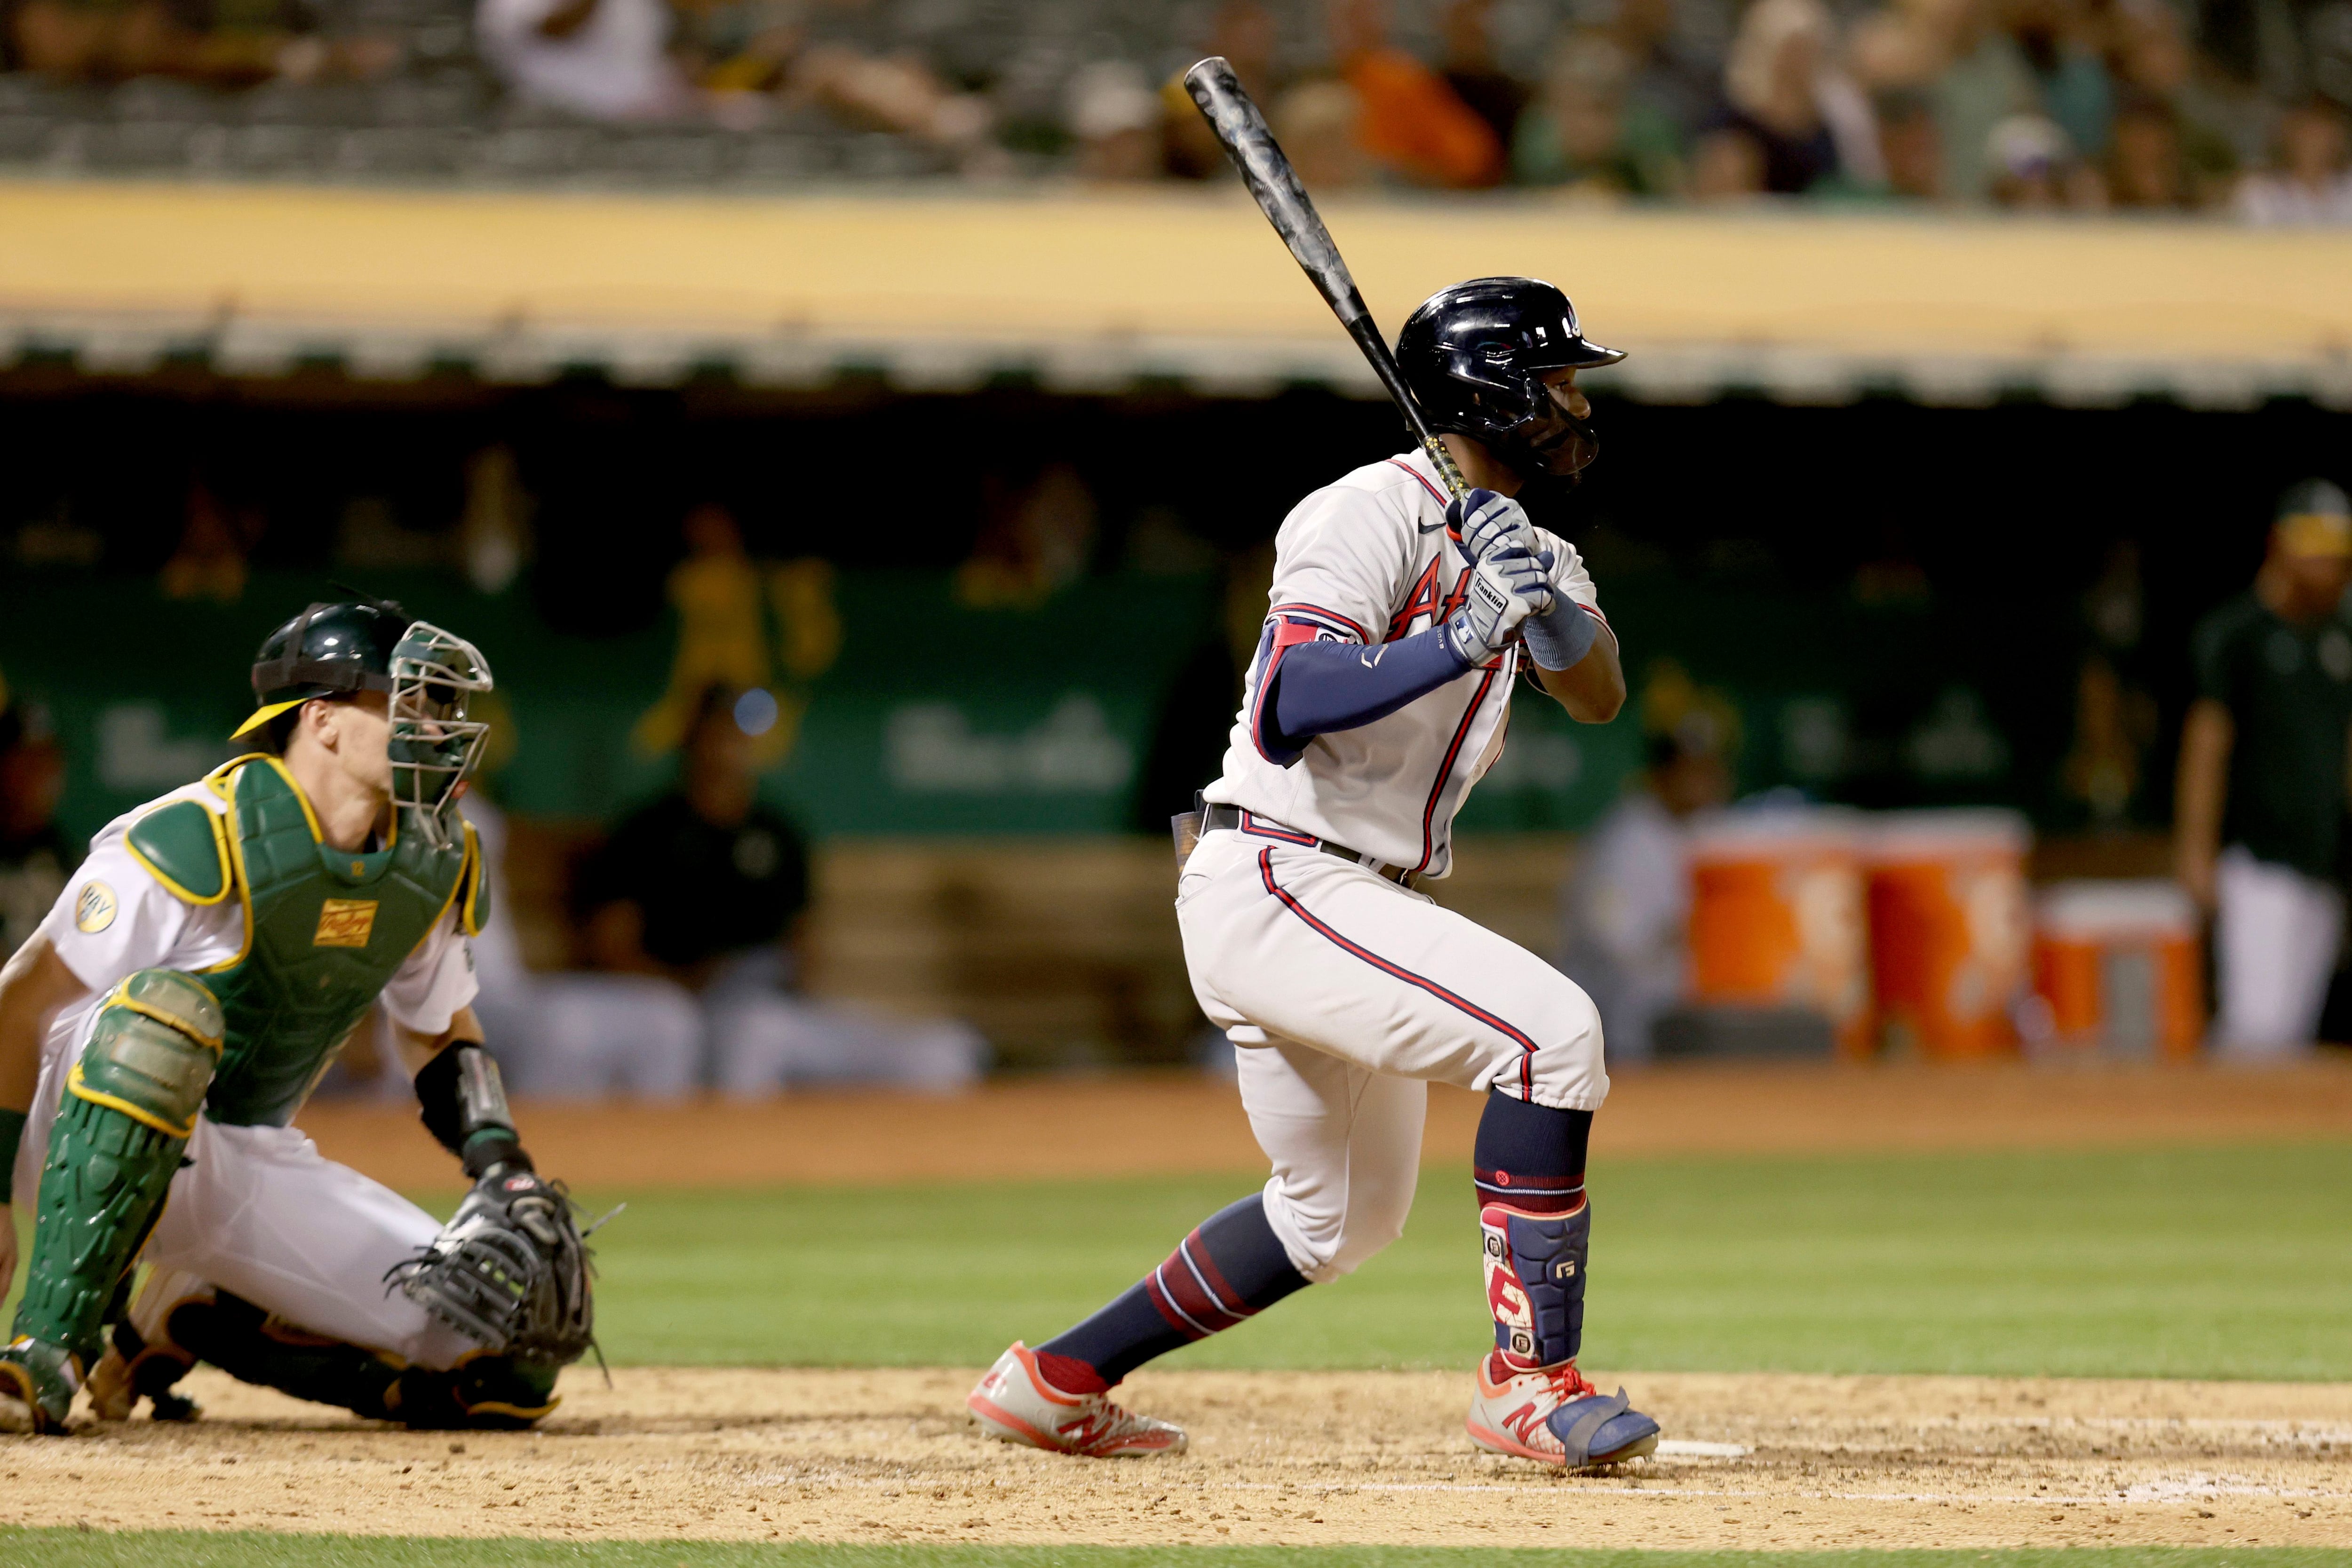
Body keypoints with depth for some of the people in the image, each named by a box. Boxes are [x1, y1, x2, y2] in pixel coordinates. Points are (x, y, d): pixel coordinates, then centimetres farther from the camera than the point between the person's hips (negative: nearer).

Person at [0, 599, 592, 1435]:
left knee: (517, 1362, -8)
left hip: (254, 1167, 7)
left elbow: (443, 1034, 17)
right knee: (170, 1009, -41)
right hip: (89, 1137, -7)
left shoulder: (434, 866, 2)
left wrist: (502, 1169, -1)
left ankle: (198, 1327, 9)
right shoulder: (199, 840, -21)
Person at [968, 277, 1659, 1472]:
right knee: (1552, 1029, -23)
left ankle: (1054, 1381, 29)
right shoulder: (1373, 519, -16)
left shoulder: (1500, 538, 12)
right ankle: (1530, 1380, -21)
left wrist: (1556, 604, -20)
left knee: (1347, 1212, 22)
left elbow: (1598, 698, 1)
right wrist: (1463, 639, -35)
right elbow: (1292, 712, -29)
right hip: (1273, 885, -10)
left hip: (1342, 903, 10)